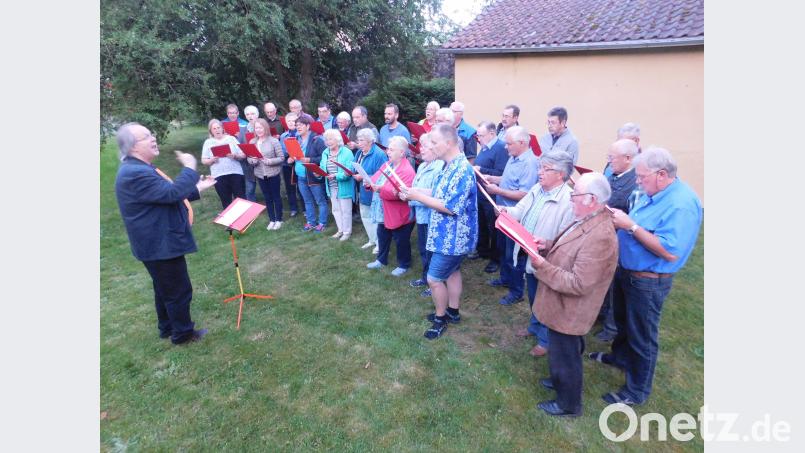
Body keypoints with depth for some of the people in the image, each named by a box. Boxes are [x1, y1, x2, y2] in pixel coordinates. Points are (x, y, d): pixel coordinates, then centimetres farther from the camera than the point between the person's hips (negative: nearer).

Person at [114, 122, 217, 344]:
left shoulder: (140, 169, 11)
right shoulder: (135, 173, -26)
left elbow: (165, 195, 20)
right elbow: (172, 193, -33)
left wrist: (197, 189, 16)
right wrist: (189, 168, -21)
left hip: (159, 242, 11)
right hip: (161, 244, -11)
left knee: (165, 288, 24)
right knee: (179, 290, 4)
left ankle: (167, 327, 40)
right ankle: (183, 333, 21)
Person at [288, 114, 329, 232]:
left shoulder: (316, 140, -13)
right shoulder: (296, 140, 10)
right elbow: (292, 155, 21)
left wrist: (310, 160, -26)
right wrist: (290, 159, -2)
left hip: (314, 176, -7)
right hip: (300, 177, 7)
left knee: (320, 201, 5)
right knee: (307, 201, 17)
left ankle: (322, 223, 16)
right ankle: (311, 222, 29)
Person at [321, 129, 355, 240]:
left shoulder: (347, 152, -13)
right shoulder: (325, 153, 7)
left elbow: (349, 171, -20)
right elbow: (322, 168, 9)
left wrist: (336, 175, -31)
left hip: (344, 187, -7)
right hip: (331, 187, 7)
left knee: (345, 210, 5)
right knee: (336, 209, 17)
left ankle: (347, 231, 20)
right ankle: (340, 230, 34)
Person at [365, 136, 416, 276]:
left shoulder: (407, 171, -23)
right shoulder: (387, 164, 9)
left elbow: (399, 193, -32)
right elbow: (376, 178, 13)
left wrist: (380, 189, -36)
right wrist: (370, 182, -11)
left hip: (398, 214, -9)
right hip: (383, 212, 9)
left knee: (401, 241, 8)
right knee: (382, 237, 22)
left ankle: (403, 265, 27)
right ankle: (381, 260, 41)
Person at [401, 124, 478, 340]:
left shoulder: (462, 170, -26)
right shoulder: (449, 166, 6)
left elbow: (450, 207, -28)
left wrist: (418, 196, -23)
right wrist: (415, 192, 0)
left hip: (452, 237, -10)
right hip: (448, 234, 10)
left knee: (434, 279, 1)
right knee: (452, 271, 21)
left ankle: (440, 319, 21)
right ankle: (453, 311, 39)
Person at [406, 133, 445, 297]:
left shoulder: (440, 167, -18)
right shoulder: (422, 166, 13)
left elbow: (436, 194, -28)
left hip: (432, 216, -9)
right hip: (421, 214, 9)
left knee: (432, 251, 3)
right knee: (423, 248, 20)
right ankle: (426, 277, 37)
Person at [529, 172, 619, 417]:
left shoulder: (599, 237, -33)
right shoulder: (588, 221, -2)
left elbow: (578, 284, -31)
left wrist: (543, 267, -30)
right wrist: (549, 245, -3)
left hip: (568, 312, -9)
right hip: (564, 306, 9)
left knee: (565, 357, 13)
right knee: (563, 353, 30)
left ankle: (568, 405, 36)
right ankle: (561, 381, 54)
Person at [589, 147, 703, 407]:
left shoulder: (682, 204, -26)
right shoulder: (653, 193, 2)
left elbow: (670, 251, -31)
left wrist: (630, 225, -30)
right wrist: (620, 218, -5)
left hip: (647, 282, -9)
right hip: (626, 270, 9)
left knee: (642, 336, 8)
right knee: (623, 321, 28)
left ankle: (637, 391, 27)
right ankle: (620, 357, 52)